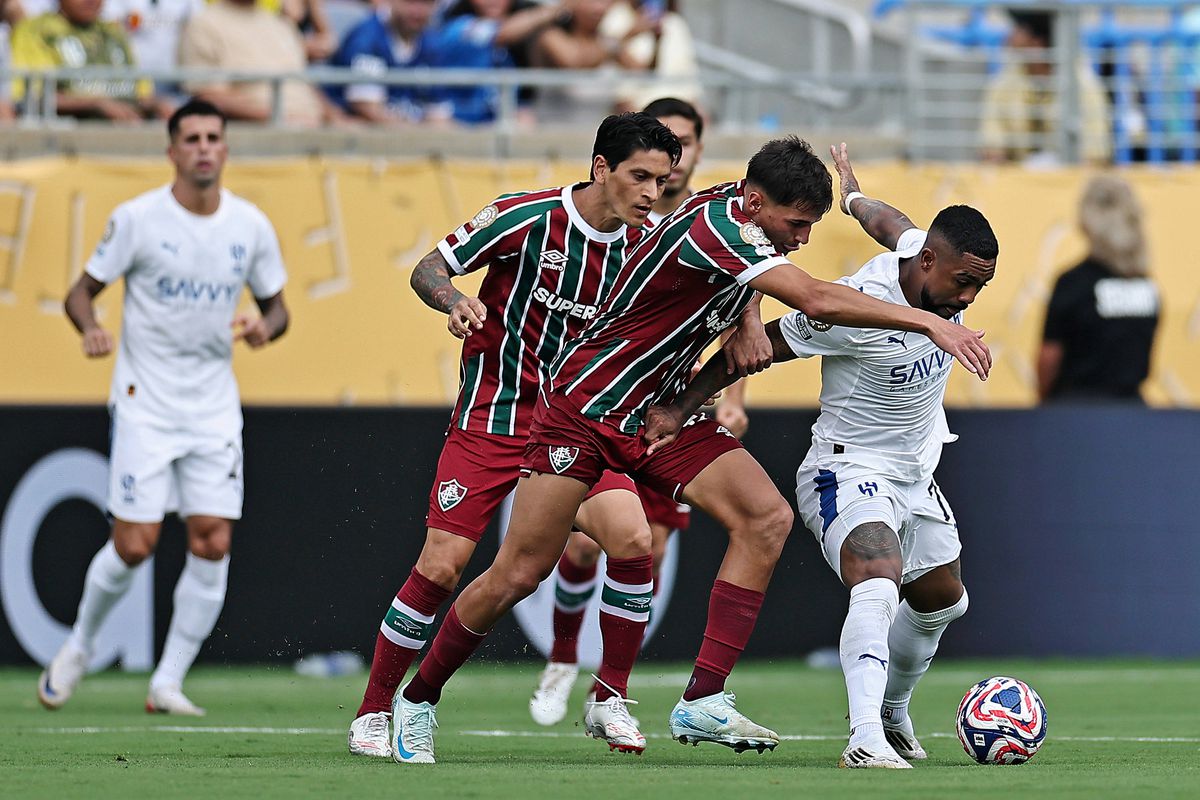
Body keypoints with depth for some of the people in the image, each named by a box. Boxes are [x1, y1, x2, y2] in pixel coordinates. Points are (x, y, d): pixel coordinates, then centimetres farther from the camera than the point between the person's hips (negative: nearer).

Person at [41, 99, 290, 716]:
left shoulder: (251, 226, 2)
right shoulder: (138, 218, -7)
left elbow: (276, 305, 14)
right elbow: (82, 290, -1)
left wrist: (265, 327, -9)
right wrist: (91, 329, -23)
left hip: (214, 406, 3)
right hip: (144, 403, -3)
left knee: (213, 544, -7)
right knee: (134, 545, -7)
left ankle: (168, 683, 3)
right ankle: (78, 647, 20)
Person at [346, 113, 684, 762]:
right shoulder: (527, 217, -13)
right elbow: (428, 269, -6)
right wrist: (455, 301, -27)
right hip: (493, 417, -4)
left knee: (632, 541, -18)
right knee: (440, 566, -9)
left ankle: (610, 702, -1)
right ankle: (373, 713, 9)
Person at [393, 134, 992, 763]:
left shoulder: (739, 208, 0)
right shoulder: (714, 226, -27)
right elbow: (818, 300, -37)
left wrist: (746, 321, 3)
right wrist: (929, 323, -35)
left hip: (660, 414, 8)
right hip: (585, 407, -8)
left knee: (767, 517, -14)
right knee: (518, 576, -5)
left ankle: (702, 703, -16)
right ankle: (417, 698, 18)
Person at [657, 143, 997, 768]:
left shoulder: (938, 256, -9)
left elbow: (893, 226, 16)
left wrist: (854, 198, 39)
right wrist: (676, 414, -18)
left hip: (916, 477, 9)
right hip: (849, 474, -9)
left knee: (941, 601, 24)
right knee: (878, 588, -33)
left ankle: (893, 714, 50)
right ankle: (866, 737, -48)